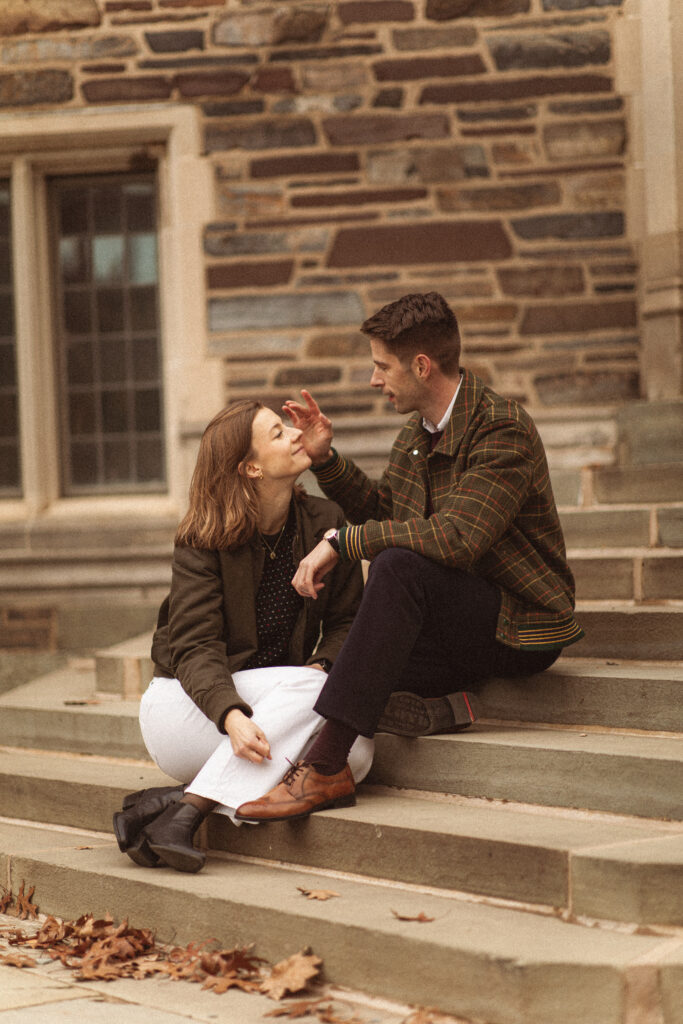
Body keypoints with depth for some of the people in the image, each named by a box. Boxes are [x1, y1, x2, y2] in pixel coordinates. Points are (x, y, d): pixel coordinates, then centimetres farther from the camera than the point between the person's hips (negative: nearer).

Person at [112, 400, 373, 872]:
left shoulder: (324, 522, 1)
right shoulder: (202, 542, -12)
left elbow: (347, 620, 6)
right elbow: (195, 647, -20)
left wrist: (323, 663, -19)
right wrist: (231, 716, -40)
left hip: (281, 703, 5)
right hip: (187, 704, -4)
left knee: (355, 751, -27)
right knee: (306, 686, -32)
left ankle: (177, 799, -29)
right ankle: (182, 816, -38)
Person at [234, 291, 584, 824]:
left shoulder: (503, 430, -18)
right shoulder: (417, 433, 9)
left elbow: (455, 537, -30)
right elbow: (378, 510, 24)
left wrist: (340, 541, -26)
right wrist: (325, 458, 8)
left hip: (521, 625, -8)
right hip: (454, 628, 8)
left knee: (399, 567, -36)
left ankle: (326, 765, -36)